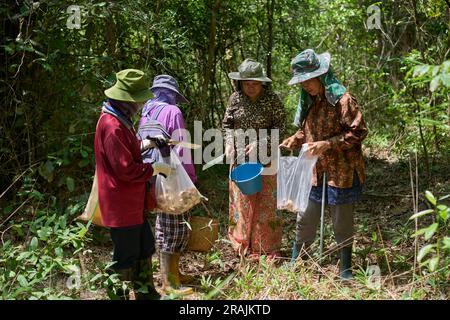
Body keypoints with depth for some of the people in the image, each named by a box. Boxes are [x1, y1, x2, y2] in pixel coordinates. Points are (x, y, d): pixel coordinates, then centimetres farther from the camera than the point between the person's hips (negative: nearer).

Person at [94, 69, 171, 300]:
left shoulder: (119, 120, 10)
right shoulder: (113, 125, -23)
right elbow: (126, 169, -25)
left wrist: (142, 144, 7)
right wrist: (156, 168, -14)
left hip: (131, 202, 11)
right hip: (121, 204, -11)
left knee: (144, 247, 19)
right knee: (126, 255, 2)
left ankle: (146, 293, 32)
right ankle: (117, 295, 18)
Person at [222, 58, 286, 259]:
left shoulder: (271, 99, -7)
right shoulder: (235, 98, 2)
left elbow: (280, 126, -8)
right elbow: (227, 124, 11)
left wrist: (259, 143, -18)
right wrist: (229, 143, -7)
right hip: (239, 158, 3)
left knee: (265, 202, 3)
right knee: (242, 202, 8)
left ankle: (269, 248, 17)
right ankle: (246, 246, 22)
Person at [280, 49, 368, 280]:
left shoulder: (342, 100, -15)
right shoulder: (310, 101, 9)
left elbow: (358, 132, -18)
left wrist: (327, 145, -23)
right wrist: (292, 141, 0)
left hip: (341, 172, -6)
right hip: (315, 172, 7)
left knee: (342, 224, 7)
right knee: (305, 219, 14)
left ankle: (345, 268, 24)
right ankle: (295, 261, 30)